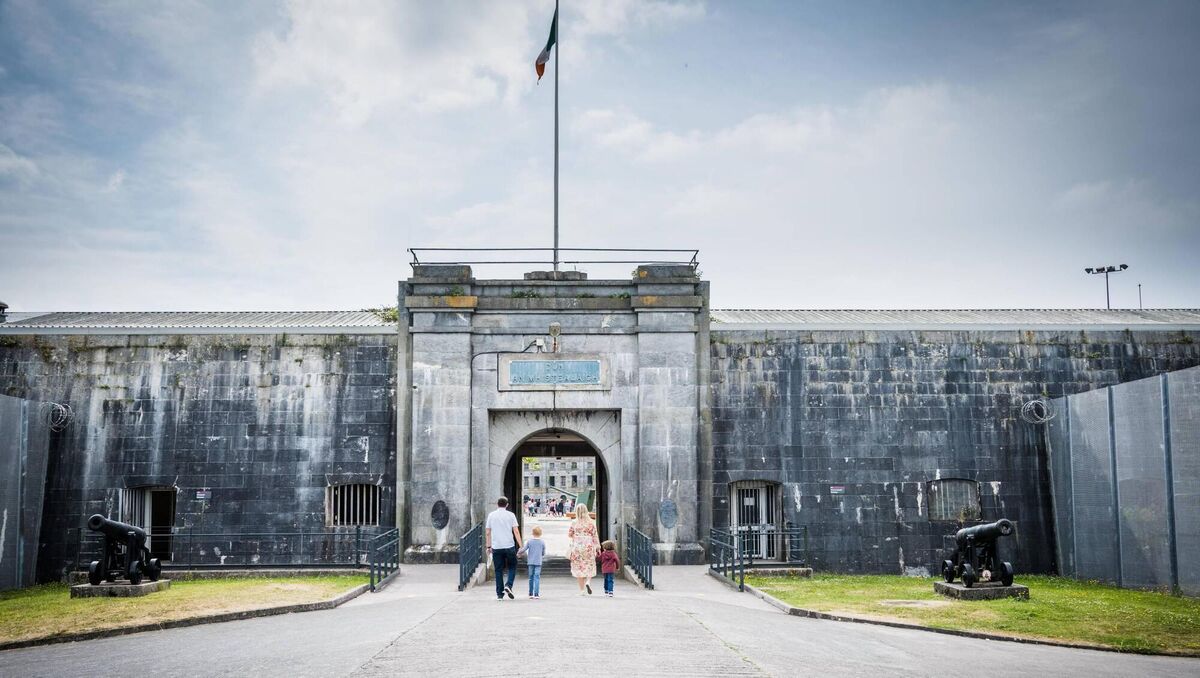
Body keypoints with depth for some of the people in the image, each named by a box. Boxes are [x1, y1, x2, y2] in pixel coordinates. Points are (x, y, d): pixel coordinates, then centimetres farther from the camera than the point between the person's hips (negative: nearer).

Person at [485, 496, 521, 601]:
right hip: (509, 546, -2)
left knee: (498, 570, 7)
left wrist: (488, 546, 14)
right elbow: (516, 531, -4)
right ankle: (508, 585, -6)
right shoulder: (510, 515, 0)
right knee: (512, 567, 15)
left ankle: (499, 594, 6)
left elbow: (487, 532, 6)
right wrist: (520, 546, -2)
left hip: (496, 547, 2)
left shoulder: (491, 515, 6)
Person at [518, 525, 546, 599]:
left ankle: (531, 594, 17)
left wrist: (518, 553, 14)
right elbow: (543, 553, 5)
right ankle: (536, 594, -10)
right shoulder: (542, 543, -3)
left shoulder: (529, 542, -3)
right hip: (538, 562, -1)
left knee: (531, 578, 11)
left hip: (530, 562, 1)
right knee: (537, 578, -2)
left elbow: (523, 549, -5)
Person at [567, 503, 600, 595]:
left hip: (577, 546, 0)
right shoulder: (590, 522, -4)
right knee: (589, 566, 13)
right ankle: (588, 582, -13)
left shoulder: (574, 523, -4)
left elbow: (569, 534, 2)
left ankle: (582, 590, 6)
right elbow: (594, 535, -3)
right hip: (588, 546, 0)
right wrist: (597, 546, 3)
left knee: (578, 567, 7)